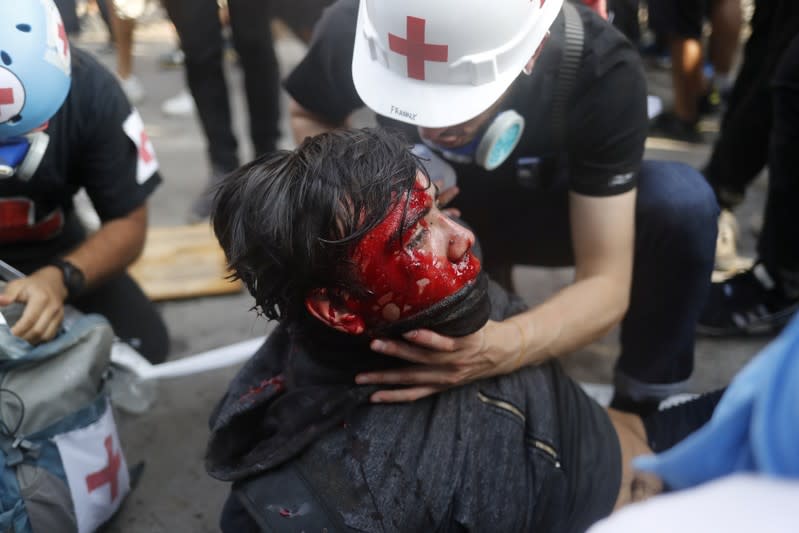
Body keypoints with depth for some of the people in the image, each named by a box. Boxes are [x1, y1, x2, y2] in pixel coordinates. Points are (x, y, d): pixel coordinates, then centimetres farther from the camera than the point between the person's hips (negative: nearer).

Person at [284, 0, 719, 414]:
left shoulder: (599, 70, -33)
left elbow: (605, 284, -33)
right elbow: (308, 117, -8)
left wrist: (500, 348, -54)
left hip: (553, 208, -1)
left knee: (682, 203, -30)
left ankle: (644, 405, -6)